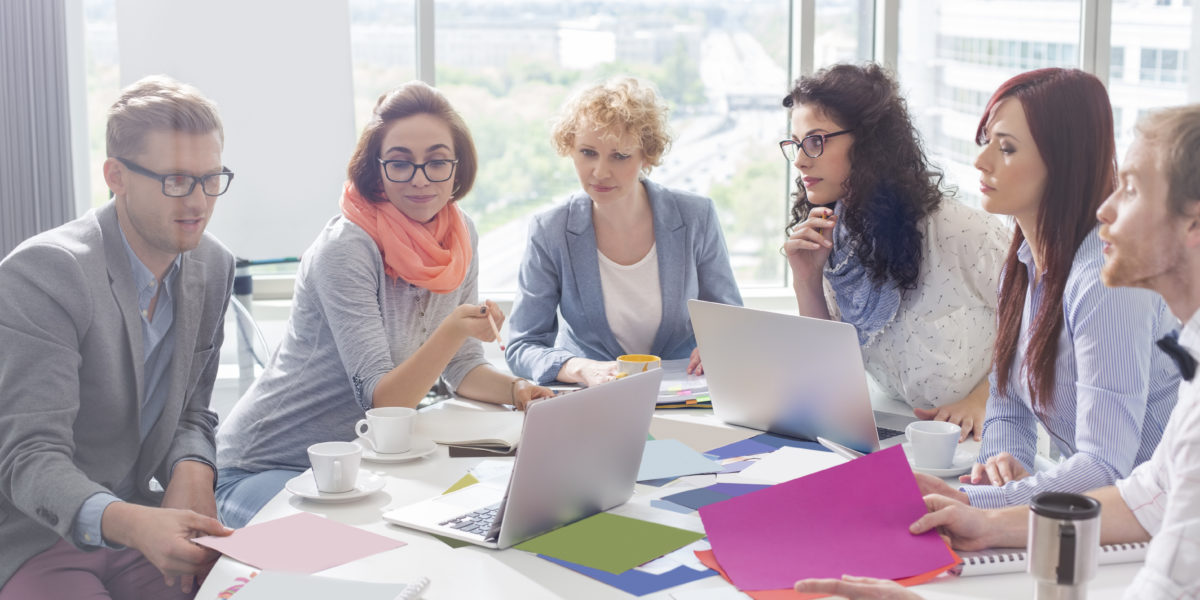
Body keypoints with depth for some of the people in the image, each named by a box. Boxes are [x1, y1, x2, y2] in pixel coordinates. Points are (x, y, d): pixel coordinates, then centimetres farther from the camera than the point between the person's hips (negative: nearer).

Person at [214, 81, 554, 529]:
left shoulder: (461, 234, -1)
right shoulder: (344, 249, -22)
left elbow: (461, 367, 7)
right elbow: (380, 399, -26)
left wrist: (516, 390, -14)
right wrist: (452, 332, -41)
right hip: (264, 469, -7)